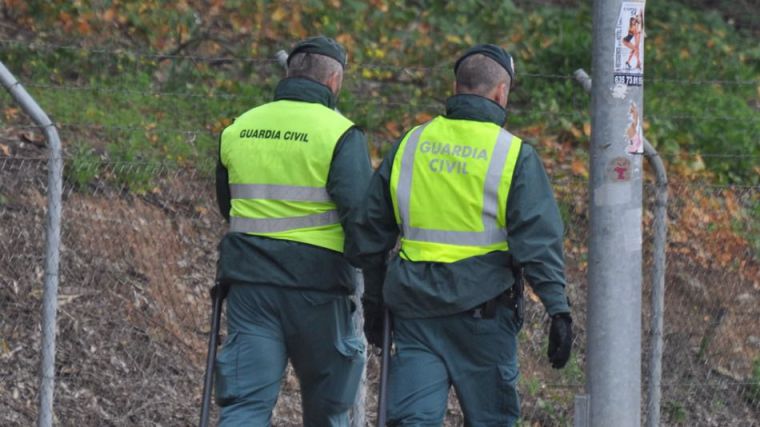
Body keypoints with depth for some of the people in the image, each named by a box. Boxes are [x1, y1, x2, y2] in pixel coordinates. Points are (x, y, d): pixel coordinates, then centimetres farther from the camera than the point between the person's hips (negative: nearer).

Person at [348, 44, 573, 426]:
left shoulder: (409, 146, 8)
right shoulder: (514, 155, -5)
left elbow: (370, 231, 14)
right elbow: (538, 241, -11)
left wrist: (374, 300, 24)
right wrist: (558, 309, -10)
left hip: (414, 310, 3)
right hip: (482, 308, -3)